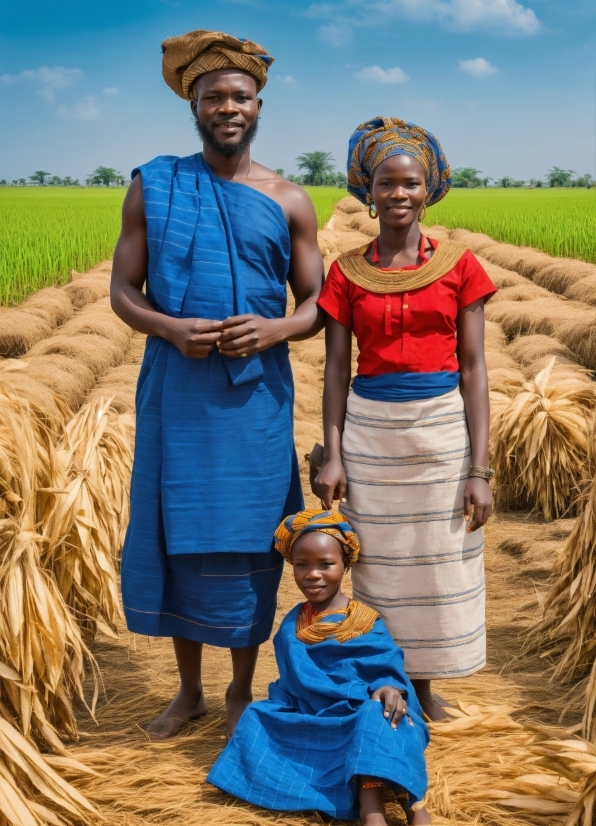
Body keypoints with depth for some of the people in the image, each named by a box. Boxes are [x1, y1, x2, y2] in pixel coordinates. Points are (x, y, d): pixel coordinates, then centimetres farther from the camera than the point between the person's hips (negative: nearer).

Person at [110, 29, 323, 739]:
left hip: (255, 395, 0)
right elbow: (121, 291, 2)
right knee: (174, 535, 8)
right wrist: (170, 328, -18)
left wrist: (276, 329, -16)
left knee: (247, 541, 6)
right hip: (176, 391, 1)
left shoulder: (288, 201, 3)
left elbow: (317, 304, 5)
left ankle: (241, 691, 26)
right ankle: (189, 690, 28)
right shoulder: (153, 187, 3)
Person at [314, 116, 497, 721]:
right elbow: (336, 368, 4)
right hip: (370, 430, 0)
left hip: (443, 430, 0)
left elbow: (473, 368, -2)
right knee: (378, 566, 7)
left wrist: (480, 468, -7)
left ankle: (424, 689, 27)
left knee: (440, 566, 8)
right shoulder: (346, 273, 3)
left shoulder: (458, 266, 0)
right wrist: (331, 456, -4)